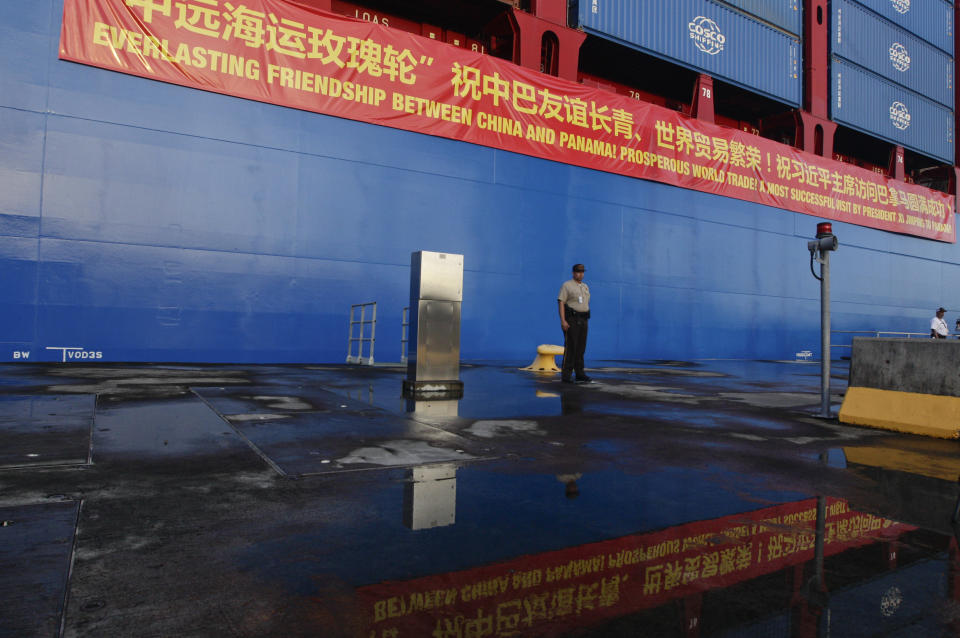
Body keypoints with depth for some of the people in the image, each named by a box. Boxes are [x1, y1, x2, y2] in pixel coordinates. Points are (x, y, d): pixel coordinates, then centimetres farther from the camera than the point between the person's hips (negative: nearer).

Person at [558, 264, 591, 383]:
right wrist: (563, 321, -20)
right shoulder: (567, 285, -4)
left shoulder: (585, 287, 17)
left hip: (583, 319, 7)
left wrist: (586, 320, 13)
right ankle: (566, 375, -6)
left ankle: (580, 374, 10)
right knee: (570, 347, -9)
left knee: (581, 348, 5)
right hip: (571, 319, -6)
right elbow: (561, 303, -11)